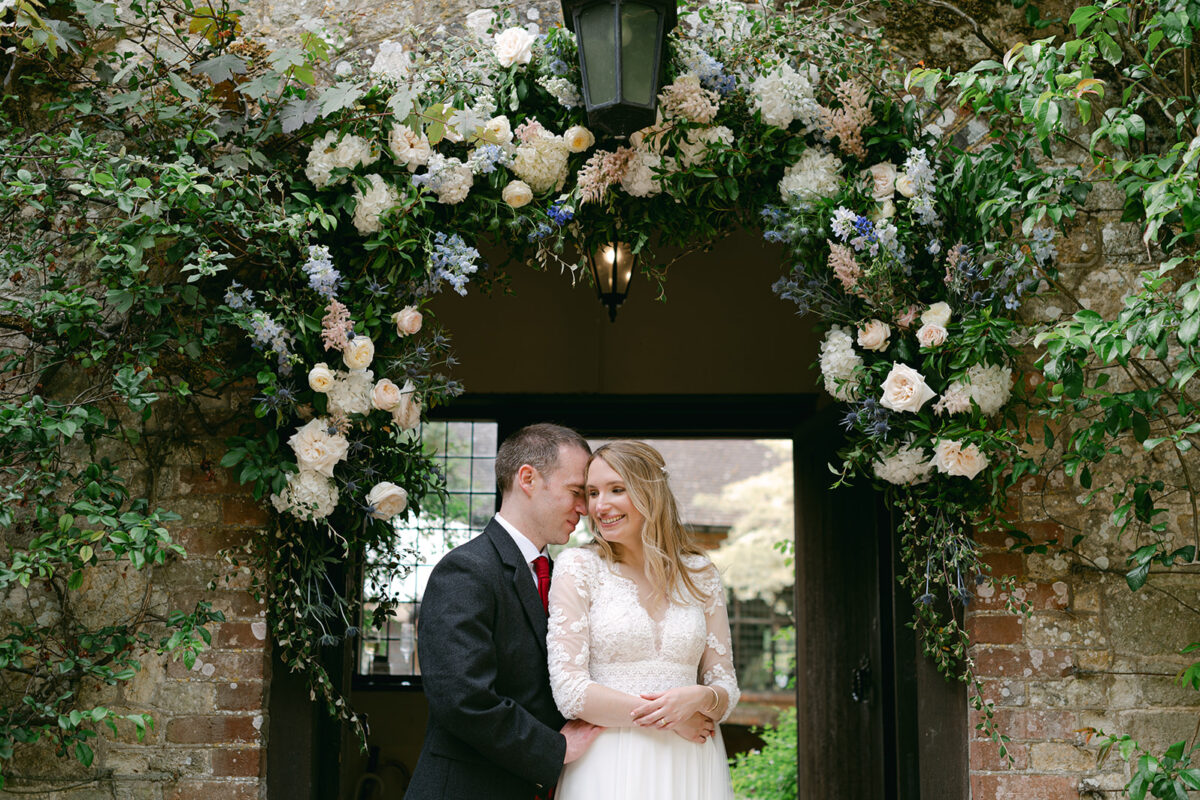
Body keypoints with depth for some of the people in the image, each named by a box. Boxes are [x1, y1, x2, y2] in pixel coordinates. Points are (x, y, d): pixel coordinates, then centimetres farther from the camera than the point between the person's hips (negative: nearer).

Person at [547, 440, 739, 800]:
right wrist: (668, 717, -11)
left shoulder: (700, 574, 7)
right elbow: (569, 692, -9)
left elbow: (726, 687, 8)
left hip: (690, 768, 3)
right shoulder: (578, 566, -3)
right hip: (608, 768, -3)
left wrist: (700, 699, -14)